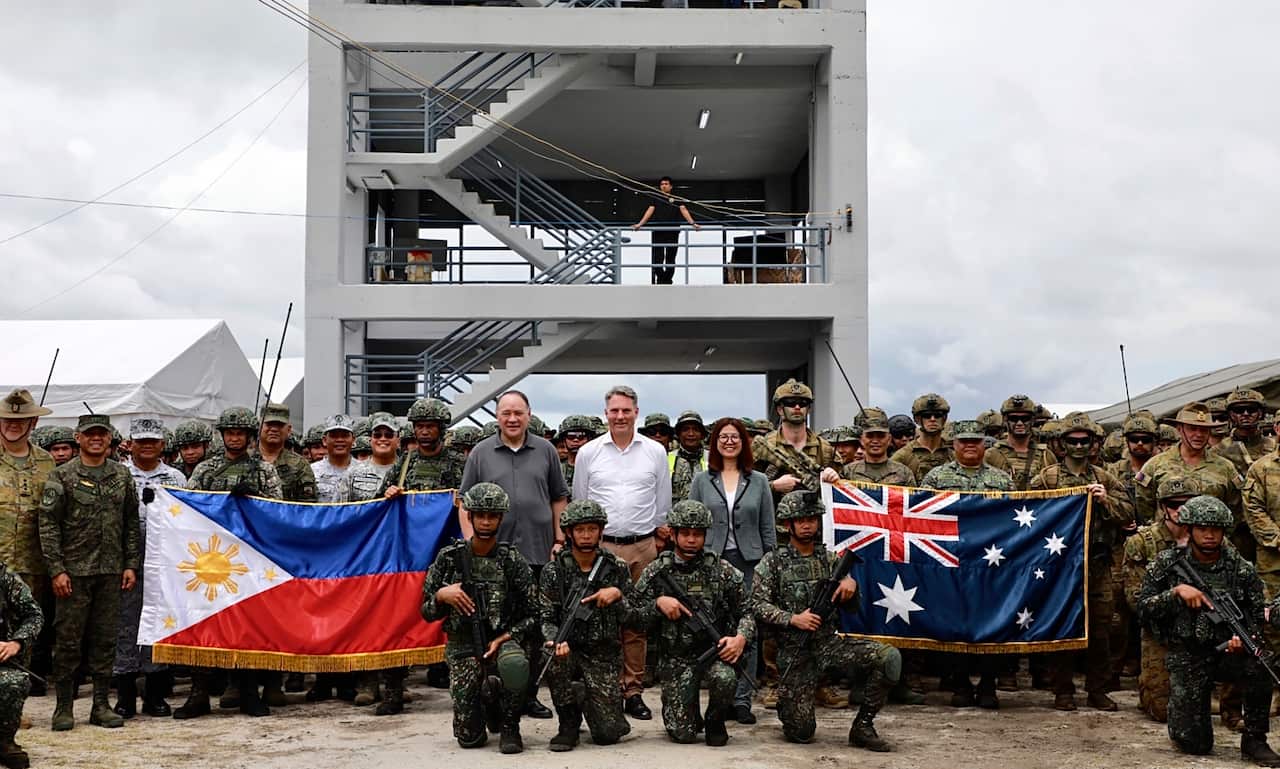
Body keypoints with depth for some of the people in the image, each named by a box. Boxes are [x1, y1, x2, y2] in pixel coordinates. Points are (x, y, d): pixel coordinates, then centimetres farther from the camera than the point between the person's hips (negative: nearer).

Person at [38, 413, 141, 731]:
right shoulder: (61, 476, -1)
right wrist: (56, 570, -11)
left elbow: (131, 523, 12)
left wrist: (131, 564, 6)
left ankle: (101, 705, 14)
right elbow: (48, 525, -5)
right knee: (68, 639, 0)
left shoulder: (122, 476, 10)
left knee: (105, 639, 7)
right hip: (73, 571, -3)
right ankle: (63, 707, 9)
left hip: (111, 572, 3)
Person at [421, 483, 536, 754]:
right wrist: (441, 595, -15)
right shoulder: (449, 558, 1)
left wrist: (503, 639, -15)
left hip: (503, 640, -1)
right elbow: (426, 612, 6)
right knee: (469, 738, -9)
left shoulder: (512, 561, -2)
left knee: (515, 664, -39)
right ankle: (479, 707, 30)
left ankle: (508, 725, -11)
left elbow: (530, 616, 0)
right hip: (462, 646, 1)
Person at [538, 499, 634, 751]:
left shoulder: (616, 568, 1)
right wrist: (557, 640, -26)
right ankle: (569, 723, -11)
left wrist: (617, 595, -17)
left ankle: (588, 700, 25)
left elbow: (632, 618, 3)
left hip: (605, 654, 0)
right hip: (569, 648, 0)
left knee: (607, 734, -12)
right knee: (551, 655, -37)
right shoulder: (554, 570, -2)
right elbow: (546, 619, -4)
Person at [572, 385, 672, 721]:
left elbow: (663, 502, 14)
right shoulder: (588, 453, 7)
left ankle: (633, 690, 7)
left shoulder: (655, 452, 9)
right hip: (601, 546, -1)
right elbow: (579, 502, 12)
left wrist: (660, 533, 12)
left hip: (643, 547, 1)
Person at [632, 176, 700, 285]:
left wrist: (692, 223, -17)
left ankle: (667, 281, 8)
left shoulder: (676, 199, 10)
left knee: (670, 259, 2)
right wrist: (639, 224, -8)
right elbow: (650, 211, 5)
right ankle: (660, 278, 9)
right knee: (657, 259, -5)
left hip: (672, 232, -1)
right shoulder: (656, 199, 14)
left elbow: (683, 210, -2)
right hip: (658, 232, 1)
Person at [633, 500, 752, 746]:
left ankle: (715, 722, -1)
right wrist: (658, 603, -16)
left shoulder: (722, 571, 1)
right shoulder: (655, 573, 2)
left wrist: (741, 637, -15)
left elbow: (745, 611, 4)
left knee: (725, 679, -36)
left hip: (715, 650, 0)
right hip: (676, 657, 0)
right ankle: (686, 714, 29)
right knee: (682, 734, -11)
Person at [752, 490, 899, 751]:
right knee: (801, 733, -9)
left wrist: (851, 584, -7)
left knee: (889, 658, -23)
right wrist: (792, 619, -19)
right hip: (795, 651, -3)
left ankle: (863, 726, -8)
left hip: (830, 642, 3)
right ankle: (786, 702, 29)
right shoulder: (772, 563, 2)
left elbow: (851, 605, 15)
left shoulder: (829, 559, 12)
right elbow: (759, 605, -5)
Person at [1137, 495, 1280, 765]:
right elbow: (1143, 607, -4)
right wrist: (1177, 592, -19)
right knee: (1194, 745, -9)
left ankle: (1254, 740, -12)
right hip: (1186, 657, -1)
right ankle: (1185, 714, 30)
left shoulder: (1242, 570, -2)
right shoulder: (1167, 563, -2)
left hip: (1228, 652, 1)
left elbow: (1257, 617, 2)